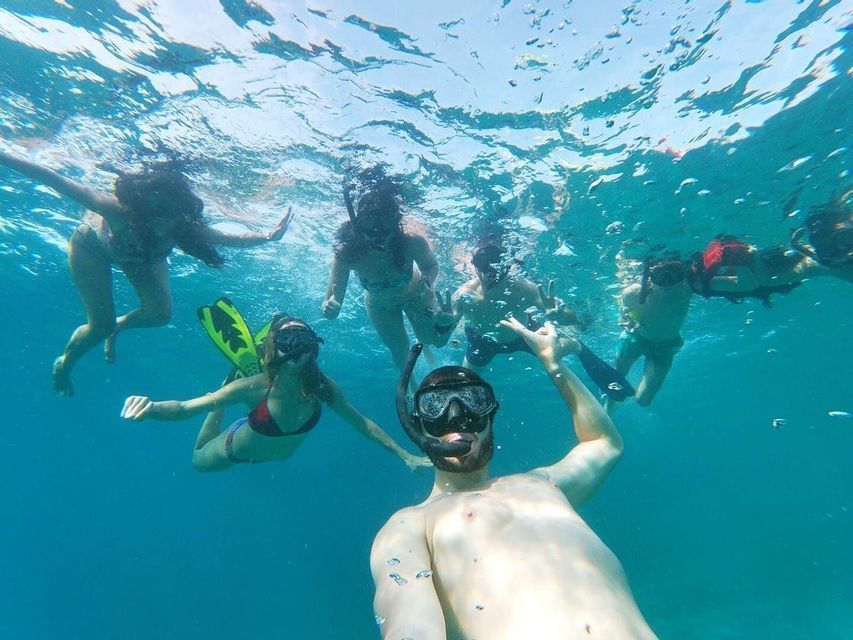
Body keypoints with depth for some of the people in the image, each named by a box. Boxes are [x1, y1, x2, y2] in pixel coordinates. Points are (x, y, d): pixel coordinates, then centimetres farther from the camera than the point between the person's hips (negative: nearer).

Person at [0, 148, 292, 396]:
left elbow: (233, 238, -25)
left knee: (160, 313, -14)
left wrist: (268, 236, -35)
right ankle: (64, 363, 27)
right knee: (100, 324, -8)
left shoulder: (188, 228, -36)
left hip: (143, 255, 3)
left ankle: (116, 327, 23)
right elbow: (55, 180, -37)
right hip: (93, 245, -3)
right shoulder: (119, 211, -44)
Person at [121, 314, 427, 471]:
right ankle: (234, 377, 30)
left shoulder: (322, 387, -32)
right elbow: (185, 408, -40)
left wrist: (404, 455, -20)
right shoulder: (255, 387, -40)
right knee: (199, 459, 32)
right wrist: (153, 408, -63)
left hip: (280, 454, 3)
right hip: (238, 450, -2)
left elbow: (361, 422, -23)